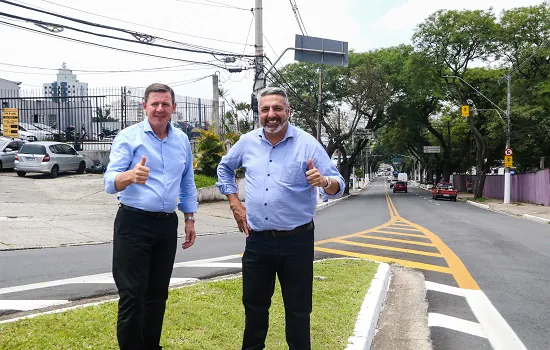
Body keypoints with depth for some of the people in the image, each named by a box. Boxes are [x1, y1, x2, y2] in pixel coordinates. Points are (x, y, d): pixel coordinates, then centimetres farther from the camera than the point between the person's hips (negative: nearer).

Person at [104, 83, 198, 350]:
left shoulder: (182, 140, 8)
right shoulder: (128, 137, -7)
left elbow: (187, 183, 18)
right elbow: (110, 182, -18)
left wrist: (190, 219, 14)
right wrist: (131, 175, -39)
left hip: (167, 225, 5)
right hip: (133, 223, -5)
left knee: (158, 295, 14)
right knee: (132, 296, -2)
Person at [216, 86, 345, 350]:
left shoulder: (307, 144, -9)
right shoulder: (247, 142, 3)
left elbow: (337, 185, -12)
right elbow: (224, 169, 21)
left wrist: (324, 182, -36)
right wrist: (234, 203, 10)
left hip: (296, 240, -3)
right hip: (257, 240, 4)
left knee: (298, 309, 8)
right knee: (254, 304, 17)